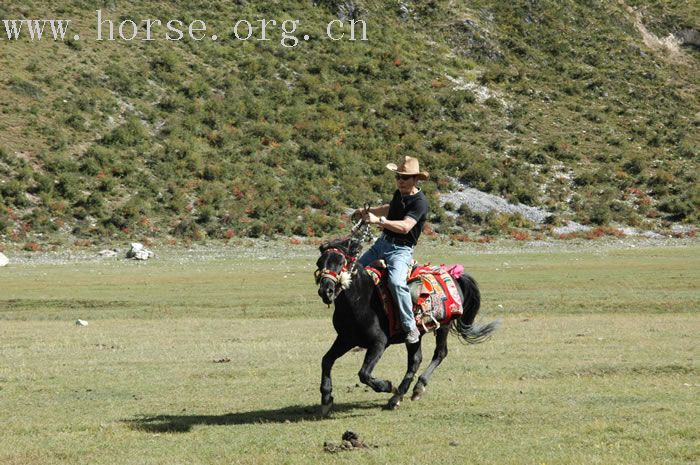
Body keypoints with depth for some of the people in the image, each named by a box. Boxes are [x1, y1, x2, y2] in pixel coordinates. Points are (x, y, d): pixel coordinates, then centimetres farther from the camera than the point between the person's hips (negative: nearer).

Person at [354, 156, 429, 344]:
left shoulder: (419, 201, -17)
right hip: (382, 242, 9)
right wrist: (368, 211, 25)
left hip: (401, 249, -9)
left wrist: (379, 220, -39)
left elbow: (405, 226, -32)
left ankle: (411, 328, -26)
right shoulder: (399, 194, 9)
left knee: (396, 282, -34)